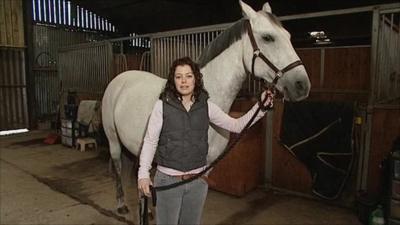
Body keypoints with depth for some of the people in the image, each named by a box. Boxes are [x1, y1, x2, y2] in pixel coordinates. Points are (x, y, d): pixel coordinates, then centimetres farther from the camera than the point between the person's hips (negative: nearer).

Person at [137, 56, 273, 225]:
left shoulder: (206, 106, -2)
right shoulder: (162, 105, -9)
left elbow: (236, 125, 1)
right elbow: (150, 141, -7)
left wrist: (260, 107, -9)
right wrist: (143, 173, -14)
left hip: (197, 180, 3)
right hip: (167, 179, -2)